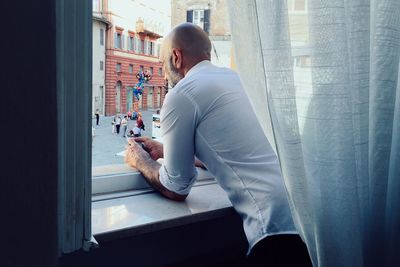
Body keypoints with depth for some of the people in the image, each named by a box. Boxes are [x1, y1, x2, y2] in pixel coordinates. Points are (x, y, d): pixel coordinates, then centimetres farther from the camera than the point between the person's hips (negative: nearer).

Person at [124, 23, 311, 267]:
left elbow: (176, 190, 1)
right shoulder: (233, 76, 15)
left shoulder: (180, 95, -7)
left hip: (276, 224, -8)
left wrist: (141, 160, 20)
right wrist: (163, 150, 31)